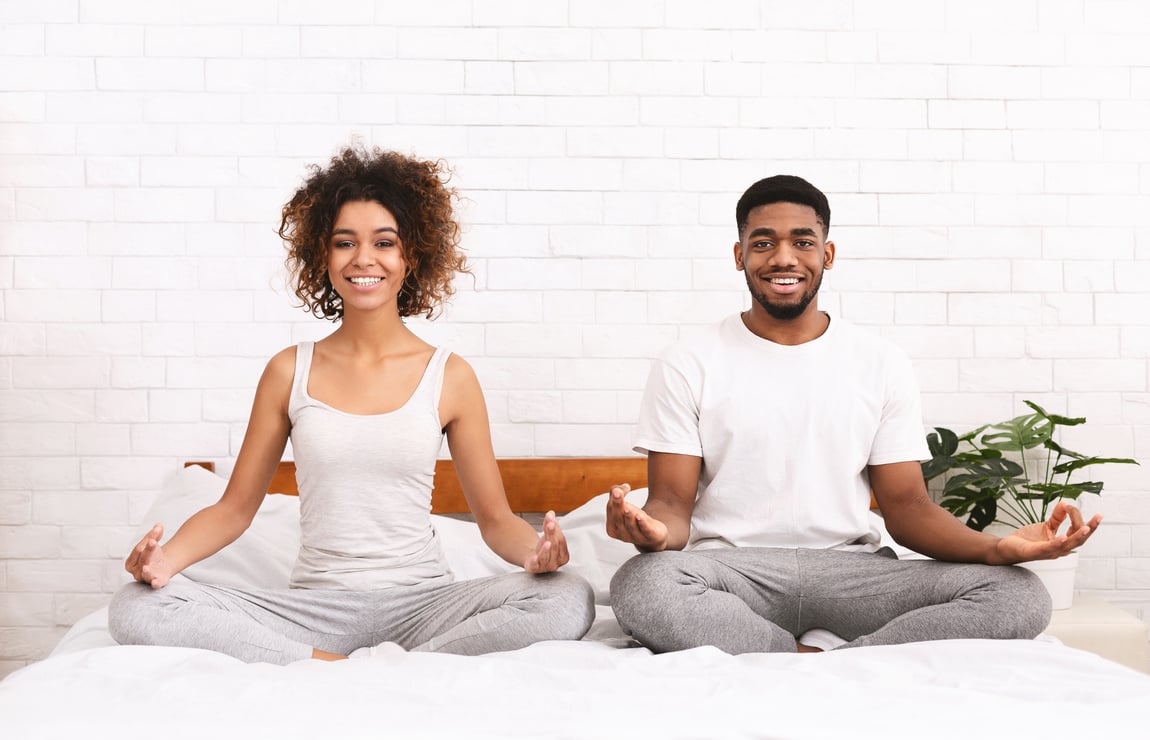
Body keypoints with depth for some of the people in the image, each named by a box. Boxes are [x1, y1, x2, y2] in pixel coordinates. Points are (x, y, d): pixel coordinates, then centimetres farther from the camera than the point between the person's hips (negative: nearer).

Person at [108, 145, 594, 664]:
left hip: (421, 601, -1)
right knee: (134, 610, -22)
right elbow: (236, 507, 11)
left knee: (571, 601, -28)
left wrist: (536, 550, -16)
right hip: (315, 606, 1)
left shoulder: (450, 377, 4)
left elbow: (495, 518, 7)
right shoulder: (290, 371, 7)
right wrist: (166, 557, -9)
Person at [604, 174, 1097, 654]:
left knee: (1021, 597, -20)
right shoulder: (686, 367, 4)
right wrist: (656, 531, -28)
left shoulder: (883, 366, 10)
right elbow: (672, 502, -1)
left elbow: (907, 505, 7)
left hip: (851, 573, 3)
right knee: (641, 587, -37)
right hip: (731, 570, -2)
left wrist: (998, 548, -14)